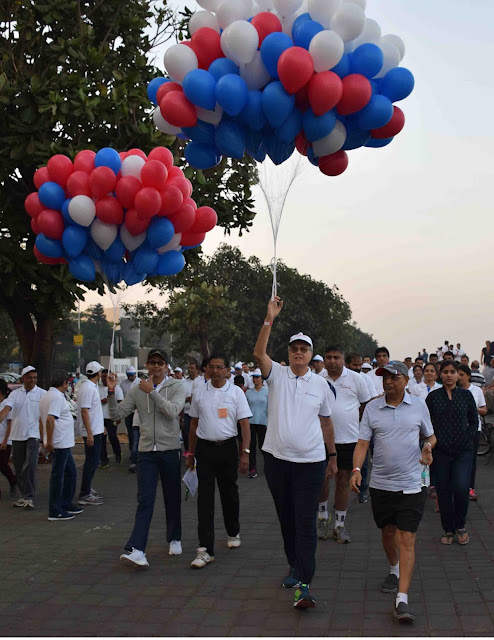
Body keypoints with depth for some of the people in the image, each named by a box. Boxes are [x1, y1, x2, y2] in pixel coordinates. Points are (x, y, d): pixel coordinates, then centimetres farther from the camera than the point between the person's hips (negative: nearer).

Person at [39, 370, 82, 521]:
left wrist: (46, 440, 21)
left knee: (71, 472, 18)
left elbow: (43, 419, 19)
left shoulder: (46, 396, 15)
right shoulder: (57, 397, -17)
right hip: (59, 443, -10)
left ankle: (66, 504, 27)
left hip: (63, 444, 10)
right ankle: (55, 512, 3)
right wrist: (49, 442, -23)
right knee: (58, 476, -3)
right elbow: (50, 419, -26)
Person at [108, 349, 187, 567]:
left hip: (170, 450, -1)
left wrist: (152, 392, -17)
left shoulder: (177, 386, 0)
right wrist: (111, 392, -9)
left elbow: (173, 411, -17)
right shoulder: (137, 390, 7)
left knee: (172, 498, 11)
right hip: (146, 451, 1)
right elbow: (117, 414, 4)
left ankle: (174, 539, 30)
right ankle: (136, 549, -13)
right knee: (145, 500, -7)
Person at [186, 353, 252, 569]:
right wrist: (190, 453, 12)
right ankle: (205, 549, -4)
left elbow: (245, 425, -3)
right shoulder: (199, 393, 5)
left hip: (228, 447, -1)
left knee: (229, 493, 12)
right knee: (205, 497, -4)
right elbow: (194, 424, 12)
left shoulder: (236, 392, -2)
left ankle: (233, 533, 37)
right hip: (204, 448, 1)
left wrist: (245, 453, -11)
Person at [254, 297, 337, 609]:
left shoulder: (321, 384, 5)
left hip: (311, 461, -1)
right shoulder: (277, 374, 2)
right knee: (286, 518, 15)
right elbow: (259, 353, -17)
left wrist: (333, 457, 17)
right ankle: (295, 565, 34)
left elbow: (326, 423, 14)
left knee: (306, 522, -7)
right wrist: (270, 319, -24)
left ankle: (304, 584, -9)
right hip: (277, 459, 1)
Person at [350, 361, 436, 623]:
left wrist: (428, 446, -8)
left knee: (406, 540, -8)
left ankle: (402, 599, -8)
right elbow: (362, 442, -1)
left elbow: (430, 436, 15)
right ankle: (394, 571, 47)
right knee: (387, 532, 19)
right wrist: (356, 469, -17)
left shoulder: (419, 406, 2)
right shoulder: (372, 408, 2)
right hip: (381, 484, 2)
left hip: (411, 485, -2)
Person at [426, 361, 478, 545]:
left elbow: (474, 422, 9)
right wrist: (434, 440, -4)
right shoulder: (433, 396, 4)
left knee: (461, 488, -13)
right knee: (443, 491, 3)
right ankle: (448, 530, 18)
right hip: (441, 451, 1)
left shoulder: (466, 395, 6)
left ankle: (460, 526, 10)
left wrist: (467, 439, -3)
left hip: (463, 450, -1)